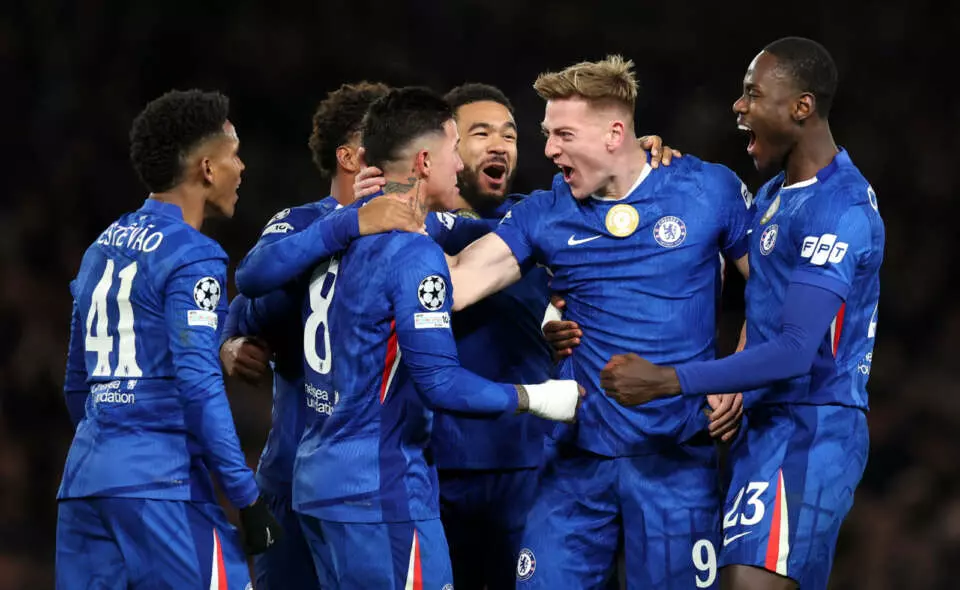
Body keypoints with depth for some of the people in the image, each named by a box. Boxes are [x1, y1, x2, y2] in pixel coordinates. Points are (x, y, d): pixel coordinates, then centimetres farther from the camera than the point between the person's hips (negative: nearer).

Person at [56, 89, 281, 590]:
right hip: (159, 481, -8)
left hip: (84, 476, 8)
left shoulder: (102, 247, 16)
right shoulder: (192, 258, -9)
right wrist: (246, 497, -12)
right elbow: (199, 386, -15)